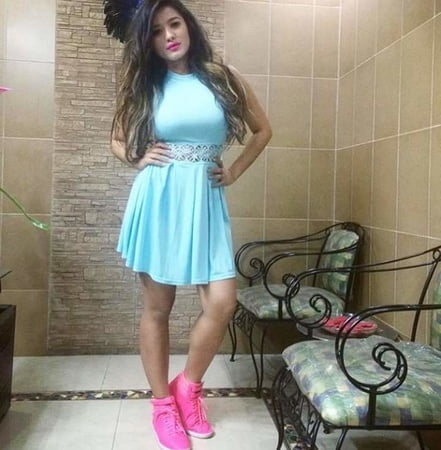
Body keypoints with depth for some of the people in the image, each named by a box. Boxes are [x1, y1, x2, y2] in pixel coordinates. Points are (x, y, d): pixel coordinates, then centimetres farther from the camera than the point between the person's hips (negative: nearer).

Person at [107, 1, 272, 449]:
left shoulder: (223, 76, 5)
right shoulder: (143, 85, 7)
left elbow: (262, 130, 14)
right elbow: (118, 139, 19)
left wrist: (234, 171, 5)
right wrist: (139, 160, -1)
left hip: (205, 201, 1)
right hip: (158, 200, 0)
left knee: (222, 302, -8)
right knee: (157, 307, 5)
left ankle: (188, 386, 18)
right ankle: (162, 404, 23)